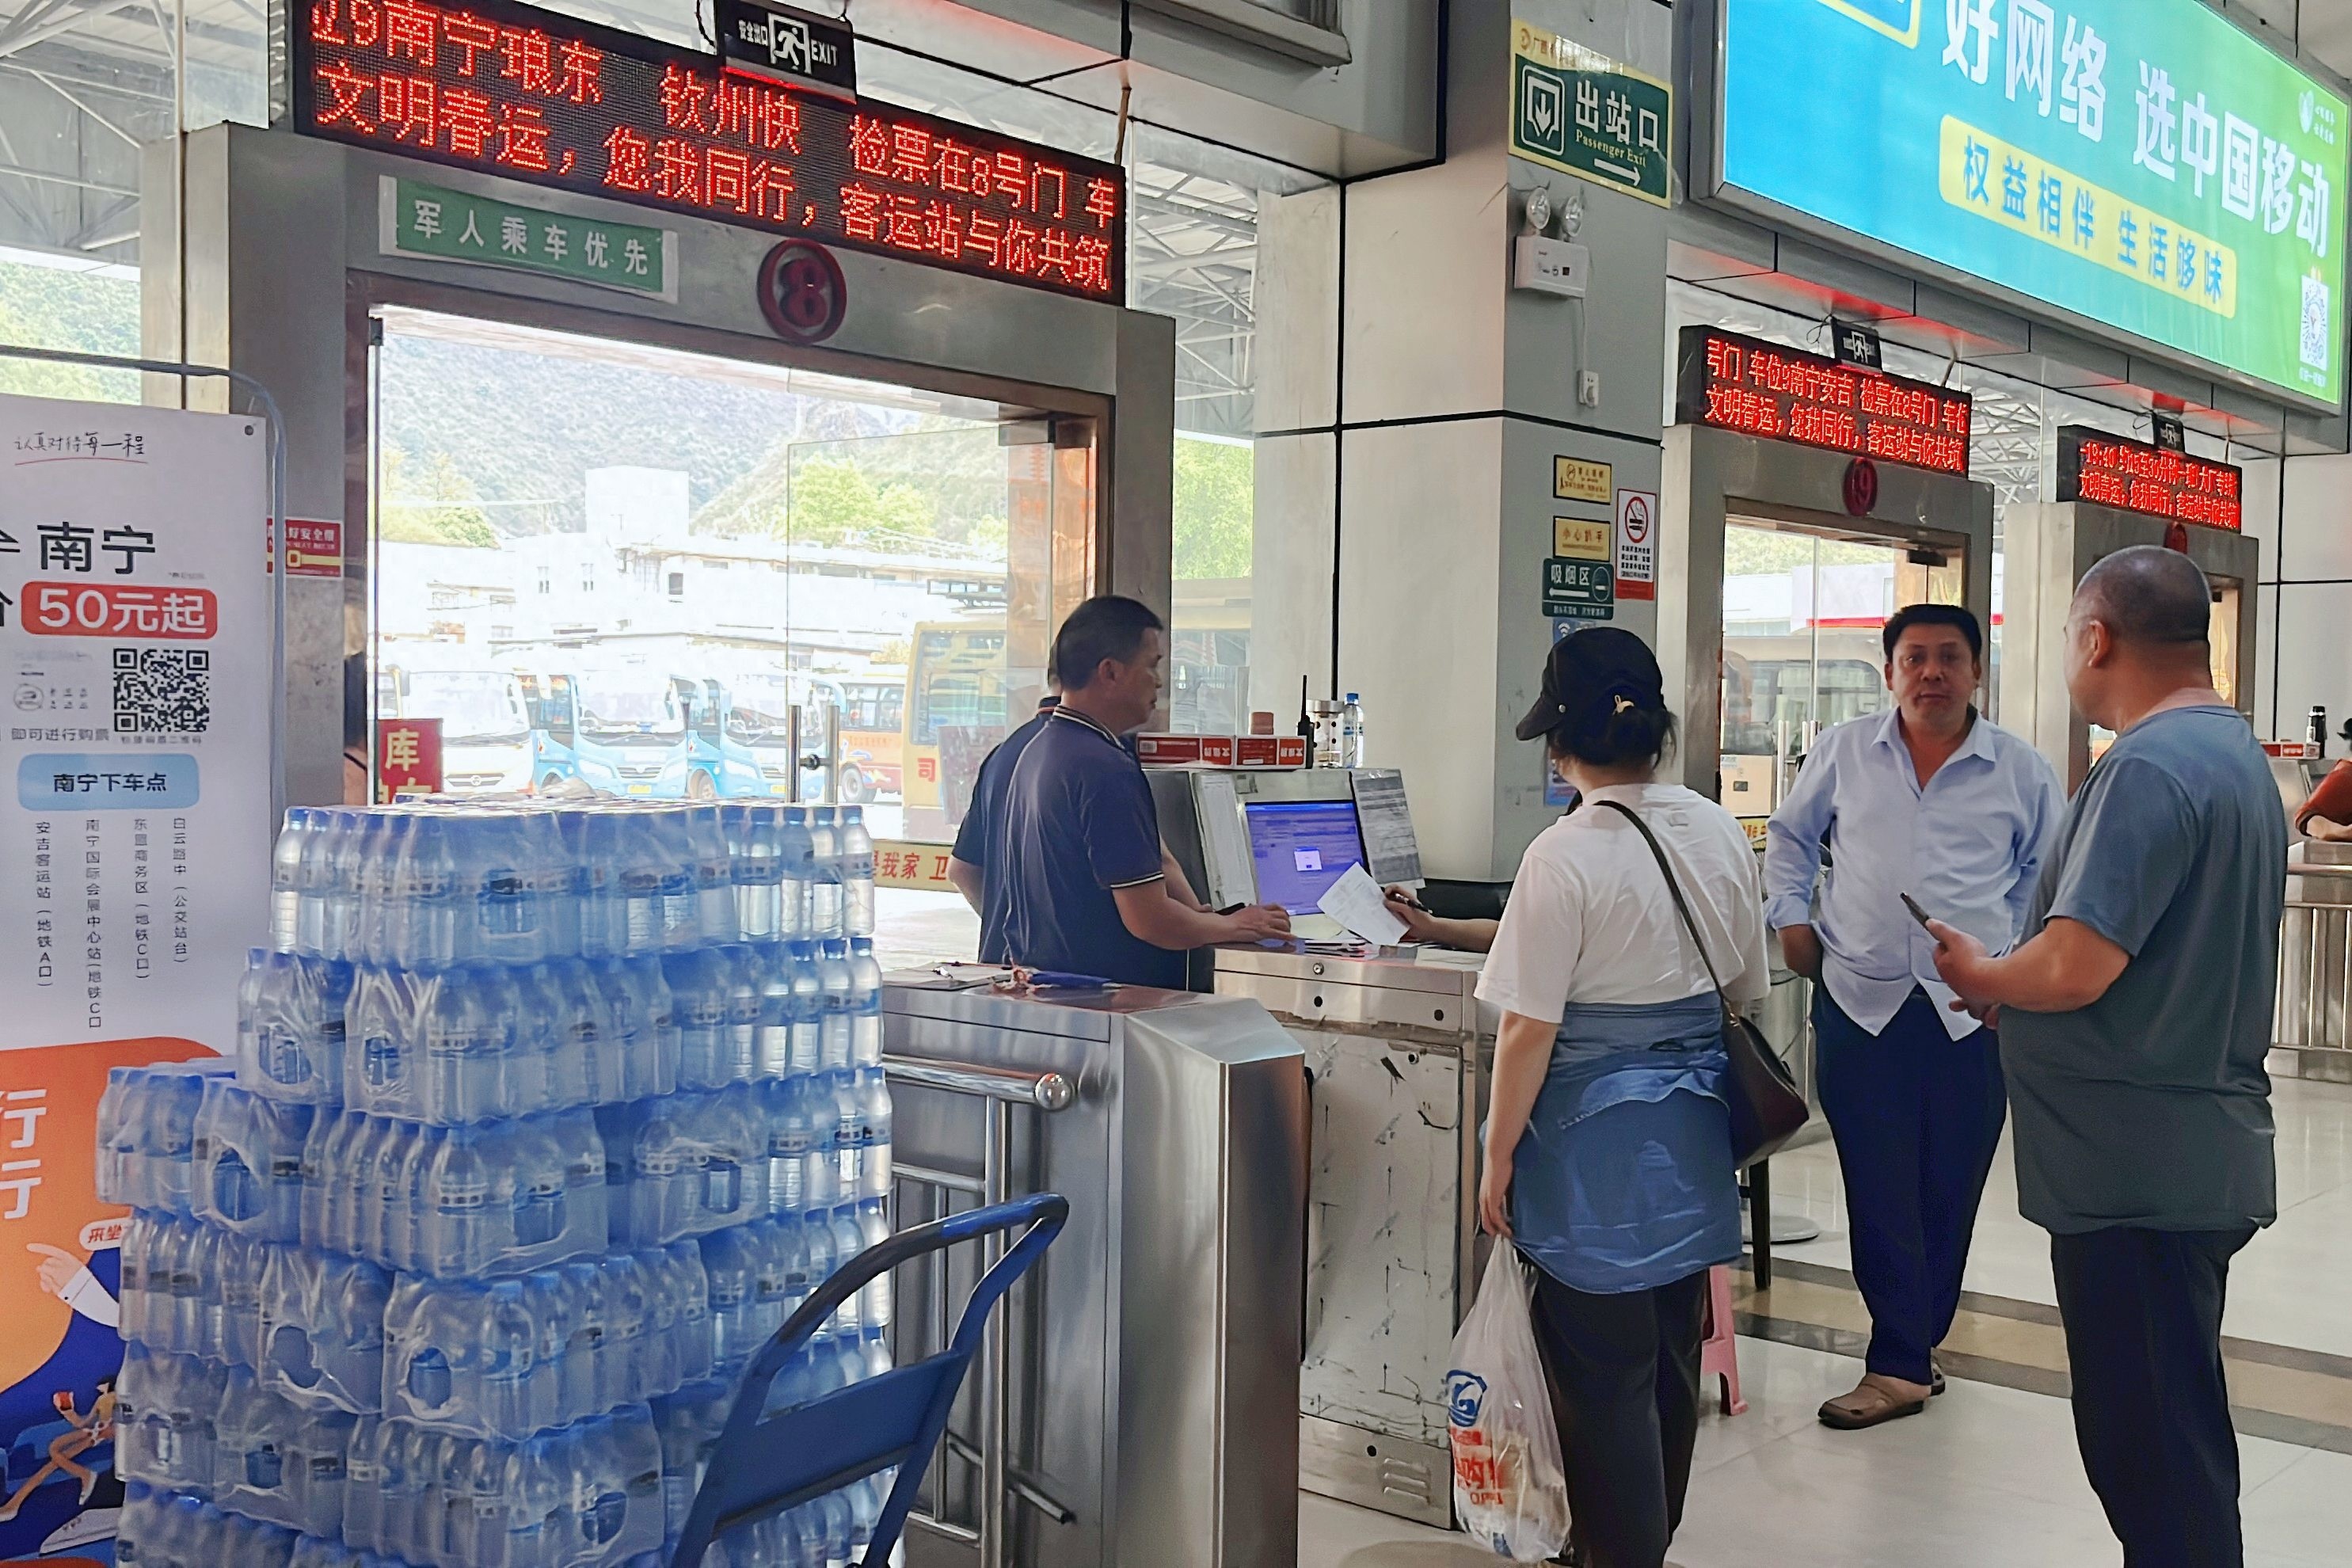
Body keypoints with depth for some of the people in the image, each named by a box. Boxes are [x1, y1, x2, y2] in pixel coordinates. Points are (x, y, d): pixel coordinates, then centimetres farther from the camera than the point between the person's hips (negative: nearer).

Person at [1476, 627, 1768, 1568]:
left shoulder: (1565, 856, -19)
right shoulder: (1721, 834, 1)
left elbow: (1528, 1029, -17)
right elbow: (1747, 990, 11)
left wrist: (1499, 1157, -7)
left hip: (1596, 1144, -7)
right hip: (1696, 1136, 7)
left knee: (1603, 1377, 4)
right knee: (1671, 1355, 20)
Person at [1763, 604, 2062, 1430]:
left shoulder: (2020, 769, 4)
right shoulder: (1844, 752, 6)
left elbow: (2051, 873, 14)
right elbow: (1790, 836, 19)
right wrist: (1791, 918, 9)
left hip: (1973, 1012, 0)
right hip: (1860, 1004, 0)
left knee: (1948, 1195, 6)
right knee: (1880, 1195, -1)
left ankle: (1905, 1353, 20)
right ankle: (1906, 1363, 7)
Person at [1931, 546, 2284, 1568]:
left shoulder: (2148, 769, -19)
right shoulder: (2237, 754, 13)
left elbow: (2075, 969, -26)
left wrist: (1981, 972, -6)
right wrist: (2016, 989, 13)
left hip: (2138, 1165, -10)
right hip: (2204, 1150, 10)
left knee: (2152, 1450, 0)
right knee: (2177, 1430, 21)